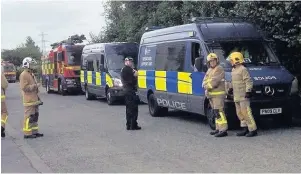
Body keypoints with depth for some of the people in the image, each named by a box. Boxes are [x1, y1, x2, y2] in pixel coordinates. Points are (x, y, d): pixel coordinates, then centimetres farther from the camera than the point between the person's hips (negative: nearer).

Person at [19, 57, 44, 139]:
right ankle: (27, 133, -4)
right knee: (29, 117, -8)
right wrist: (35, 86, -20)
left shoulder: (31, 74, 18)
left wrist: (38, 98, 24)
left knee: (35, 116, 12)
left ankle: (34, 131, 18)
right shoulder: (24, 75, -12)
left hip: (34, 100, 10)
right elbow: (24, 87, -20)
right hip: (29, 101, -9)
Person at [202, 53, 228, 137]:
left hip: (218, 94, -9)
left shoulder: (219, 69, -8)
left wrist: (208, 85, -8)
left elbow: (215, 81, -19)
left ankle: (223, 130, -17)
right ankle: (218, 129, 19)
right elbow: (204, 82, 12)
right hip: (211, 94, 9)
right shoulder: (209, 70, 20)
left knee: (219, 111, -15)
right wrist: (207, 86, -8)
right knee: (215, 112, 13)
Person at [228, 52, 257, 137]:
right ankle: (245, 128, 19)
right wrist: (231, 88, 23)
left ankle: (253, 129, -6)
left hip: (243, 96, -10)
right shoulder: (234, 70, 17)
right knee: (239, 113, 12)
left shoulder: (243, 69, -12)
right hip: (236, 96, 10)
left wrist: (248, 91, -21)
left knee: (246, 112, -10)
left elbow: (249, 81, -16)